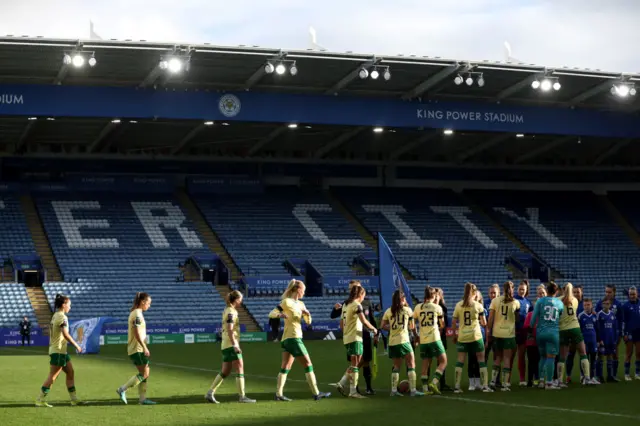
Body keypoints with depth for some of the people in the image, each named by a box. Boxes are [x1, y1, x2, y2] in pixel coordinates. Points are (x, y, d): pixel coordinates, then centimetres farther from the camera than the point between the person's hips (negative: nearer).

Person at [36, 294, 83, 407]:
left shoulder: (55, 316, 13)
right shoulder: (62, 317, -15)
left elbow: (50, 333, 16)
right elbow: (65, 334, -22)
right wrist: (77, 346, -15)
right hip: (59, 351, -10)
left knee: (70, 372, 12)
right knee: (53, 376, -6)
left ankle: (74, 399, 14)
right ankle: (40, 400, -4)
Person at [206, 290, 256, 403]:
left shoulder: (227, 310, 17)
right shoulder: (231, 312, -12)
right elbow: (229, 330, -21)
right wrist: (235, 345, -25)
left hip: (226, 346, 10)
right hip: (231, 344, -10)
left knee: (225, 372, 11)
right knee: (240, 369, -7)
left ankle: (210, 393, 9)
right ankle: (242, 396, -7)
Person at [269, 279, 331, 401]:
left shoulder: (300, 304, 16)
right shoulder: (286, 302, -7)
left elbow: (308, 321, 16)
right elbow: (271, 314, -11)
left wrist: (307, 314, -5)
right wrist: (280, 314, -32)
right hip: (292, 337, -8)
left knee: (285, 367, 4)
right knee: (308, 364, -5)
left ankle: (278, 394, 3)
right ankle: (316, 393, -3)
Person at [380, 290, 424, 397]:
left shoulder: (388, 311, 6)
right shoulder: (407, 310, 0)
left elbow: (382, 326, 6)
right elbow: (412, 327, 5)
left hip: (392, 342, 4)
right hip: (403, 341, -4)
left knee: (396, 366, 14)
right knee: (411, 365, -1)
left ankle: (393, 390, 10)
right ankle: (413, 390, -8)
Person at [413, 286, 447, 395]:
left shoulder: (418, 307, 5)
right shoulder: (437, 307, -2)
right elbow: (442, 324, 7)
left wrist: (416, 336, 20)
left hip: (423, 340, 4)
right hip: (434, 338, -4)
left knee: (425, 364, 9)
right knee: (443, 361, 3)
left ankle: (425, 388, 6)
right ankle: (434, 382, -13)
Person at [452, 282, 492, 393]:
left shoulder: (458, 305, 1)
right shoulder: (478, 306, -3)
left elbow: (453, 323, 1)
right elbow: (484, 323, 1)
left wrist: (454, 335, 13)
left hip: (462, 337, 2)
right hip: (476, 336, -2)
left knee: (460, 360, 5)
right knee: (481, 360, 6)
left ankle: (457, 386, 2)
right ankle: (485, 385, 2)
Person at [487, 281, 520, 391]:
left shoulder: (495, 300, 0)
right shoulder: (516, 302, 0)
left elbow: (490, 317, -4)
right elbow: (517, 317, 7)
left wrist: (489, 330, 2)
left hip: (496, 333, 2)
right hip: (509, 333, -2)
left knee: (498, 357, 15)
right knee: (507, 358, 3)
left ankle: (493, 380, 8)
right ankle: (505, 384, 1)